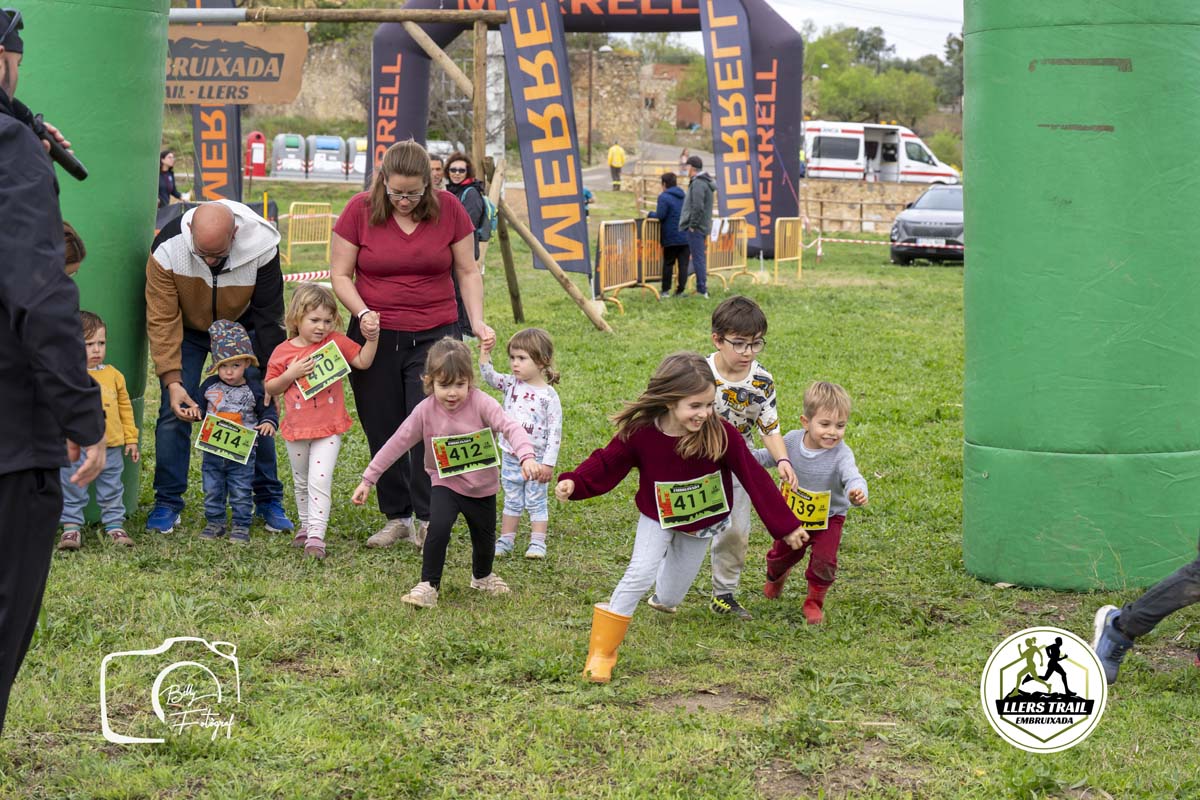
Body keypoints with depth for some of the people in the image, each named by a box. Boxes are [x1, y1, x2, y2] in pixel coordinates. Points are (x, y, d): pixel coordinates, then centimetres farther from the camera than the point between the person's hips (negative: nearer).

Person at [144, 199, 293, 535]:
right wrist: (172, 381, -32)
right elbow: (162, 321, -25)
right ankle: (167, 503, 3)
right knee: (175, 412, -10)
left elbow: (268, 316, -19)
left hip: (240, 328, 1)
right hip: (186, 329, 0)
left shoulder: (262, 248, -31)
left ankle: (268, 500, 10)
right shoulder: (167, 249, -32)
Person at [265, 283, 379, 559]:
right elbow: (270, 388, 0)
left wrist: (373, 338, -19)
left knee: (320, 480, -12)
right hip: (296, 429, 3)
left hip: (329, 428, -2)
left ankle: (316, 535, -12)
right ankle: (305, 524, 36)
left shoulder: (336, 342, -4)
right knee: (301, 482, 18)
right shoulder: (283, 352, -4)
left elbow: (363, 361, -5)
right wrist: (291, 374, -16)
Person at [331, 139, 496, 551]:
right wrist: (362, 312, -16)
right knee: (383, 432, 5)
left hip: (435, 336, -1)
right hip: (376, 337, 1)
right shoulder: (360, 210, -4)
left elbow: (468, 272, 7)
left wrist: (477, 322, -6)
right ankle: (395, 517, 17)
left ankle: (427, 519, 0)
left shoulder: (448, 209, -1)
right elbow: (340, 274, 0)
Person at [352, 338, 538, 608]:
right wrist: (368, 479, -6)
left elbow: (510, 427, -32)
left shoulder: (481, 403, -20)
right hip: (446, 484, -1)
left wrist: (527, 457, -51)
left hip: (482, 487, 1)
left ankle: (482, 576, 49)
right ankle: (428, 586, -10)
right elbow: (397, 444, -8)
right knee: (438, 527, -25)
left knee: (484, 537, 16)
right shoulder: (425, 411, -14)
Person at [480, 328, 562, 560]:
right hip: (510, 457, 5)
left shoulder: (548, 395, -15)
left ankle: (537, 543, 15)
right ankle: (505, 540, 24)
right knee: (512, 501, 16)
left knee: (536, 502, 7)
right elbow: (490, 377, -12)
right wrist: (484, 355, -25)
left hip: (536, 460, -5)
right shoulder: (511, 384, 0)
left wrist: (548, 463, -16)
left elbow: (555, 431, -15)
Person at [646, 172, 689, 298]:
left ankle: (665, 290, 9)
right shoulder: (684, 196, 11)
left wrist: (650, 214, 1)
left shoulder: (664, 197, -10)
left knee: (668, 264, 6)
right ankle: (680, 291, 2)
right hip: (685, 237, 4)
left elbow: (660, 216, -17)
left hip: (671, 237, -4)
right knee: (683, 264, 4)